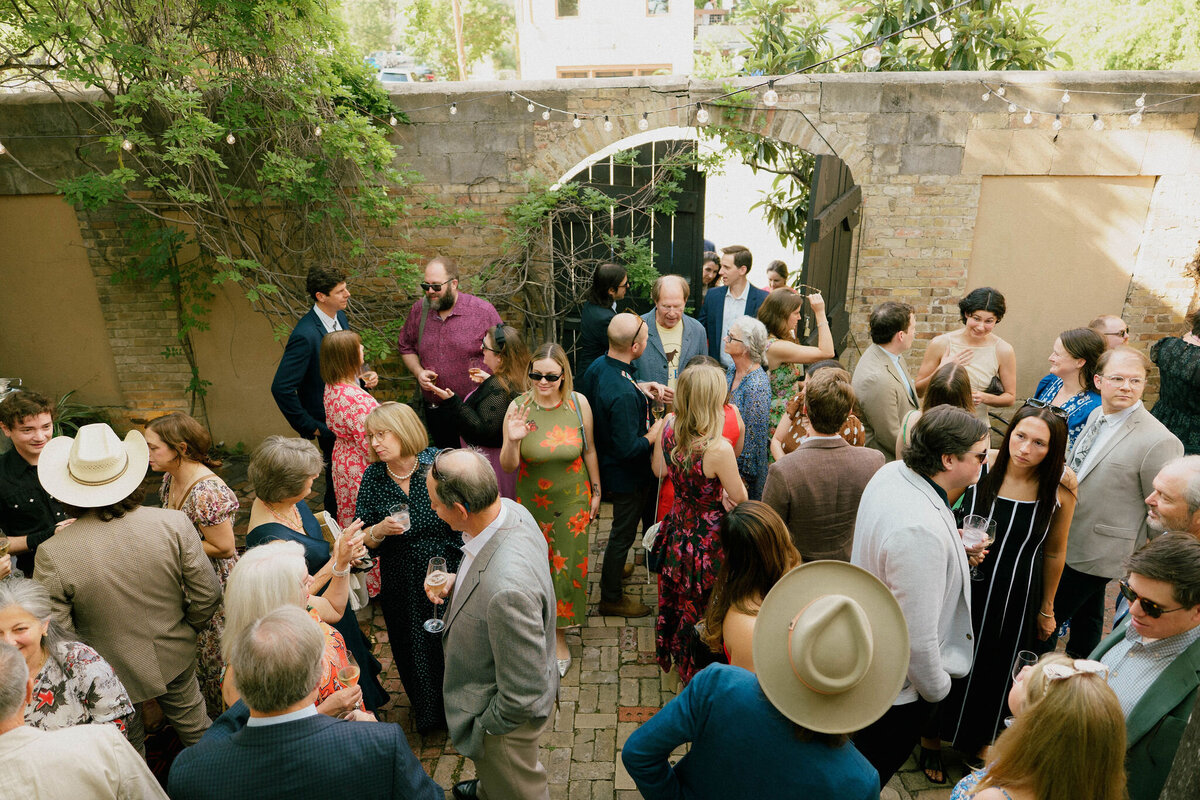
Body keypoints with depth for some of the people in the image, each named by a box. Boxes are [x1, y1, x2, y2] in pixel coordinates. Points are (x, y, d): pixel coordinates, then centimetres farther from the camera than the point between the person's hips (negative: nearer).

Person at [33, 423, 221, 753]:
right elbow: (208, 595, -16)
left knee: (128, 742, 26)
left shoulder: (52, 554, -26)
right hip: (175, 659, 1)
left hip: (112, 676, -1)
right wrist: (184, 629, 4)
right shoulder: (174, 524, -24)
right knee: (193, 723, 26)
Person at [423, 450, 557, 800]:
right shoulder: (508, 508, -18)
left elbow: (524, 695, -32)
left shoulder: (508, 589, -46)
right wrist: (456, 582, -7)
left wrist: (484, 726, -15)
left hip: (508, 717, -8)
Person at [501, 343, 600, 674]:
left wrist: (596, 492, 8)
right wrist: (513, 441, -32)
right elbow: (507, 466, -11)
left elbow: (589, 451, 2)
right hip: (532, 503, 0)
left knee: (567, 563, 10)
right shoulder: (518, 407, -16)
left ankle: (559, 636, 34)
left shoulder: (578, 403, -12)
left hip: (572, 501, 0)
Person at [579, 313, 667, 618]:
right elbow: (629, 448, -32)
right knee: (624, 531, 11)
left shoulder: (598, 365, -8)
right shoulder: (623, 395, -37)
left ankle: (617, 567, 55)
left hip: (607, 464, 9)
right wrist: (656, 431, -17)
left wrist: (641, 388, 6)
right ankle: (611, 598, 32)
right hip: (627, 474, -9)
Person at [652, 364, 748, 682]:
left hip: (676, 530, 6)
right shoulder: (719, 448, -33)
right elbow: (740, 498, -17)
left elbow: (658, 469, 3)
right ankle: (698, 675, 43)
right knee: (702, 605, 19)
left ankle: (671, 654, 55)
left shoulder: (669, 427, -15)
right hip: (709, 540, -6)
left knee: (675, 601, 29)